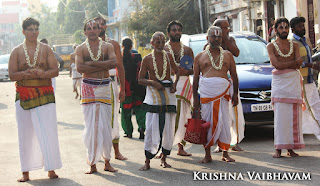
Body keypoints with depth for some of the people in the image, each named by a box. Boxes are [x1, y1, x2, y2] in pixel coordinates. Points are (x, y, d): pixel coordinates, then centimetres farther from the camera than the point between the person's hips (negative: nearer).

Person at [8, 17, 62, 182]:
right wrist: (27, 73, -17)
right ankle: (26, 171, 8)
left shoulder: (46, 49, 8)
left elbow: (55, 70, 2)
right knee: (25, 133, 2)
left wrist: (42, 74, -17)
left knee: (48, 132, -5)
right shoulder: (17, 51, 7)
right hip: (23, 95, 0)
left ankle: (51, 168, 3)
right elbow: (12, 75, 0)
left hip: (45, 95, 0)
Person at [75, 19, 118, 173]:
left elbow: (114, 63, -9)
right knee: (90, 126, -2)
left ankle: (107, 162, 10)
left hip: (105, 87, 1)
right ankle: (92, 164, 3)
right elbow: (79, 68, -12)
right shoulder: (81, 48, 4)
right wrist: (103, 66, -11)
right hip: (88, 88, -1)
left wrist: (92, 63, -13)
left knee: (106, 125, 2)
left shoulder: (107, 46, 8)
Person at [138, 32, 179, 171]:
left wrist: (175, 84, 2)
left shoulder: (168, 57, 7)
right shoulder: (147, 59, 0)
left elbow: (176, 72, 21)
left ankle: (164, 158, 18)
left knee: (168, 128, 2)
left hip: (168, 93, 3)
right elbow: (140, 80, 2)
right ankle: (147, 162, -2)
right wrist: (153, 82, -15)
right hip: (153, 94, -3)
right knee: (152, 129, -9)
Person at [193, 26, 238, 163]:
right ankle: (207, 155, 7)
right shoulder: (200, 56, 12)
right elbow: (195, 78, 10)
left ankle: (225, 154, 5)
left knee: (224, 122, -3)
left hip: (223, 92, 1)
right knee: (207, 122, -1)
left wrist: (235, 93, 6)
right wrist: (195, 97, 3)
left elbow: (234, 76, 15)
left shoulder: (227, 55, 15)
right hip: (206, 93, -1)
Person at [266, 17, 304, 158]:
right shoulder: (271, 46, 4)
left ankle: (291, 148, 3)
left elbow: (298, 64, 0)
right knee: (280, 115, -7)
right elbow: (276, 64, -10)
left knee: (293, 115, -1)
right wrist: (293, 62, -6)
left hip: (294, 80, 3)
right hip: (279, 82, -3)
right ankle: (278, 148, -6)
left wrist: (283, 64, -12)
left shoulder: (294, 45, 14)